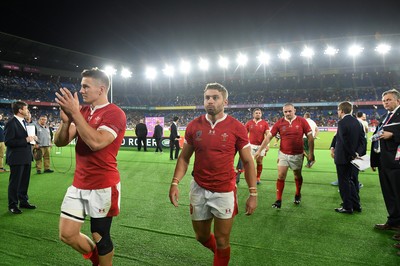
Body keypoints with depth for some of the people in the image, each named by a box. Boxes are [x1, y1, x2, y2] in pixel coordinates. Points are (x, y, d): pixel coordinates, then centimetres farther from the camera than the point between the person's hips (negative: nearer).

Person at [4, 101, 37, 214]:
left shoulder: (24, 122, 11)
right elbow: (8, 141, -20)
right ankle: (12, 205, 15)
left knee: (25, 181, 17)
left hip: (26, 157, 8)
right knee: (15, 182, 3)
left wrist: (31, 138, 1)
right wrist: (25, 140, -23)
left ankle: (24, 201, 30)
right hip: (17, 158, -8)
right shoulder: (11, 123, -15)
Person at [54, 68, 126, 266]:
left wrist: (75, 113, -24)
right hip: (78, 184, 7)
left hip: (103, 186, -7)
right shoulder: (82, 112, 9)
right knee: (67, 234, 12)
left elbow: (96, 142, -28)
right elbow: (60, 142, 3)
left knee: (99, 236, 6)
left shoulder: (115, 114, -13)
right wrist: (66, 119, -15)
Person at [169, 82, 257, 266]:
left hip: (225, 192, -3)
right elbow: (184, 158, 7)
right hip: (199, 189, 3)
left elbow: (247, 162, -3)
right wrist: (175, 183, -5)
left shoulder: (236, 127, -8)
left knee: (222, 241, 7)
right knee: (201, 236, 19)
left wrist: (253, 193, -7)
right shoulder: (194, 126, -1)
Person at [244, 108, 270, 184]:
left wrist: (267, 145, -11)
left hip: (261, 146, 0)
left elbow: (267, 135, -2)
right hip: (251, 145, 0)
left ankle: (258, 178, 19)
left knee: (259, 162, 7)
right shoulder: (249, 123, 4)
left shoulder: (265, 123, 1)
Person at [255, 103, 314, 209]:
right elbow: (268, 137, -3)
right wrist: (259, 150, -6)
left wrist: (311, 153, -5)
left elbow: (310, 137, -2)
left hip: (297, 155, 0)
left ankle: (298, 195, 39)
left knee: (297, 175, 15)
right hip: (283, 154, 0)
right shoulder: (279, 123, -5)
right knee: (281, 176, -4)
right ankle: (278, 200, 5)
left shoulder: (302, 121, -7)